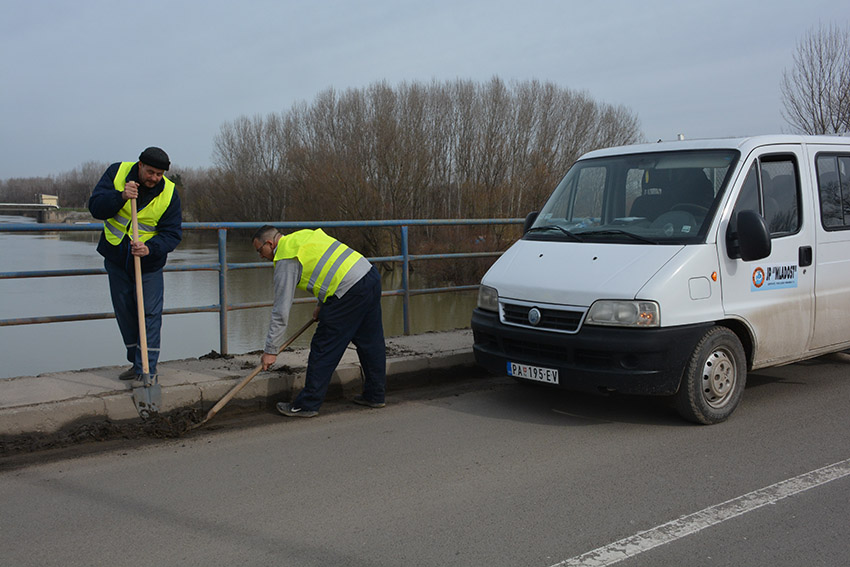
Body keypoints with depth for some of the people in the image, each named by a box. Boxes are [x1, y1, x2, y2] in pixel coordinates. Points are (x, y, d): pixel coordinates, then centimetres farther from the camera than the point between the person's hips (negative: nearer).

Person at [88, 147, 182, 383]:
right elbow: (95, 207, -16)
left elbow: (172, 233, -13)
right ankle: (136, 362, 24)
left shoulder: (169, 193, -14)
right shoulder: (117, 173, -10)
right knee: (124, 313, 10)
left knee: (150, 313, -6)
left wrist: (150, 248, -31)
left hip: (148, 261, -2)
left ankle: (148, 369, -1)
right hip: (116, 258, 2)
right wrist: (121, 196, -33)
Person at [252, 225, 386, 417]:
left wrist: (270, 350, 1)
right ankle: (375, 395, 29)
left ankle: (307, 404, 7)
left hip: (350, 291, -9)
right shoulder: (304, 235, 21)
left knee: (323, 349, 0)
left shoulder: (285, 259, -3)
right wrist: (322, 305, 29)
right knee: (371, 342, 17)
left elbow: (281, 311, -5)